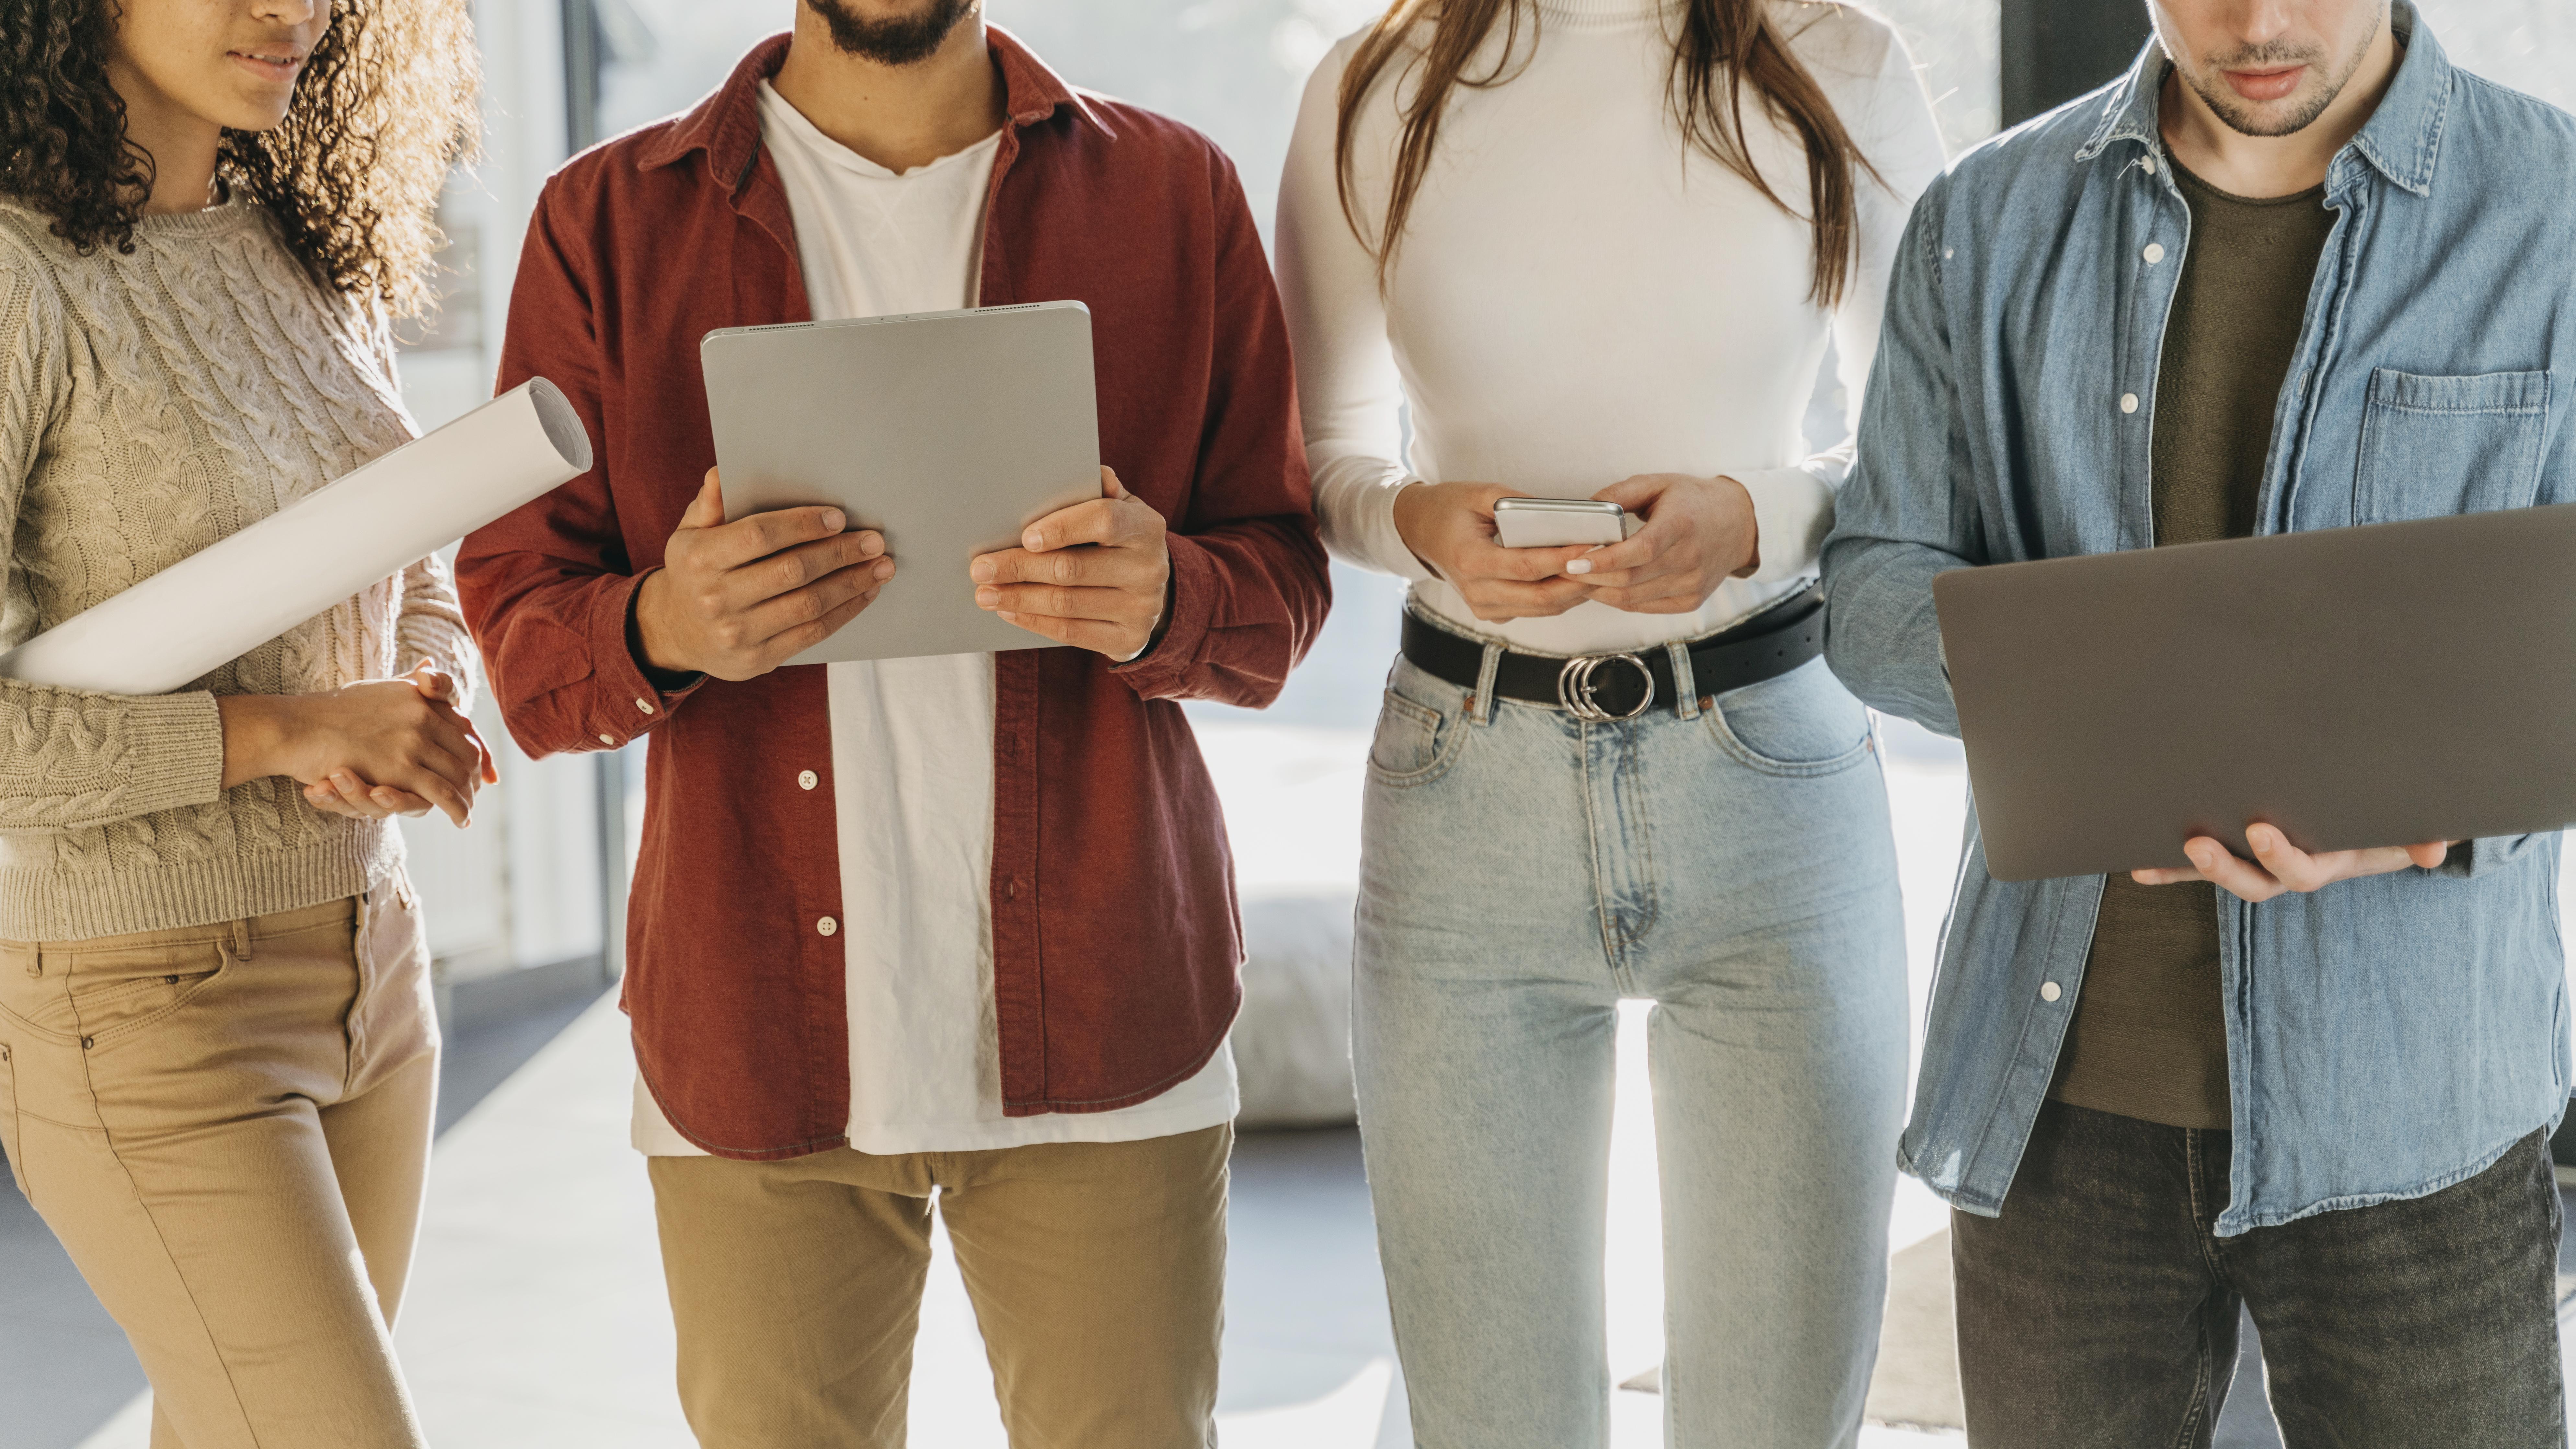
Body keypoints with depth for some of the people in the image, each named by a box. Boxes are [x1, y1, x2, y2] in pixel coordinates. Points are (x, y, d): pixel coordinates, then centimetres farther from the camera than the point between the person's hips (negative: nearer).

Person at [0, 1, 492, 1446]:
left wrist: (418, 722, -9)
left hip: (369, 973, 7)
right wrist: (285, 732, -24)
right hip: (148, 1013, -7)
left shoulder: (310, 255, 5)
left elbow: (421, 593, 14)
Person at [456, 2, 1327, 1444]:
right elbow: (520, 631, 4)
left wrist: (1163, 605, -18)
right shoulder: (611, 222, 4)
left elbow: (1286, 580, 5)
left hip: (1100, 1029, 0)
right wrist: (661, 630, -20)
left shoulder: (1172, 192, 5)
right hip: (758, 1044, 0)